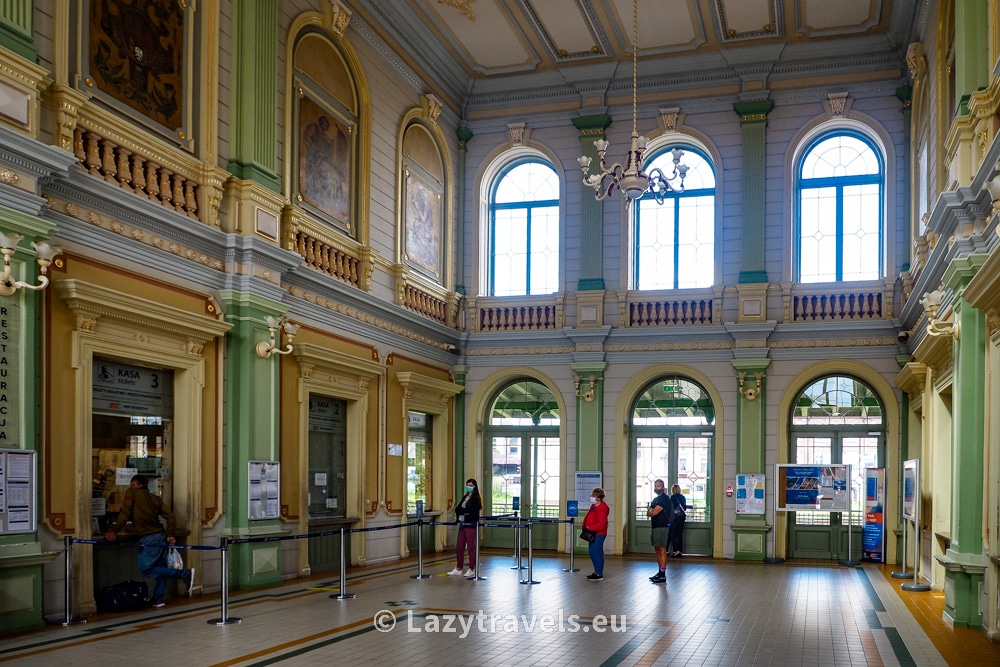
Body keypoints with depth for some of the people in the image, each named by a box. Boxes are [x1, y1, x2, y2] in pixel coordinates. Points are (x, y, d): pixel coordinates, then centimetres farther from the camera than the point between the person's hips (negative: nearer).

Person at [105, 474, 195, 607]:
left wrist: (114, 531, -4)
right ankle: (158, 599, 15)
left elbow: (125, 513, -8)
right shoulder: (155, 498, 16)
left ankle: (184, 574, -11)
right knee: (160, 569, 14)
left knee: (146, 570, -6)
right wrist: (170, 535, 10)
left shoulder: (132, 492, 2)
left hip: (149, 539, -8)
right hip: (161, 536, 8)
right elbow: (169, 515, 7)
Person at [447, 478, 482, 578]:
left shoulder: (475, 499, -8)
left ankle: (472, 570, 3)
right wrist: (464, 512, -6)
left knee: (471, 547, -3)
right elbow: (457, 509, 11)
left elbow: (469, 510, -19)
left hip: (471, 525, -8)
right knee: (459, 547, 9)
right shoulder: (464, 498, 16)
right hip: (463, 525, 8)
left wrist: (461, 512, -3)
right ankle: (458, 569, 17)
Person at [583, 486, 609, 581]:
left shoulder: (601, 509, -21)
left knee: (597, 553, -4)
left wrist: (590, 528, -21)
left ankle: (599, 574, 5)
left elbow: (601, 524, -25)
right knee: (591, 552, 17)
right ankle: (597, 571, 28)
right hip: (593, 534, 11)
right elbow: (589, 519, 23)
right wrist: (585, 526, 10)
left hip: (598, 534, -11)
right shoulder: (594, 506, 11)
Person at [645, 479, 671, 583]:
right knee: (657, 550, 12)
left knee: (662, 550, -9)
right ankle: (660, 572, 18)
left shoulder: (665, 499, -11)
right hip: (655, 526, 10)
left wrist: (650, 512, 3)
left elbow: (654, 512, -18)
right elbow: (649, 512, 14)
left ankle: (663, 576, -10)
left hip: (662, 527, -10)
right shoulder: (656, 499, 19)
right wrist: (651, 512, -7)